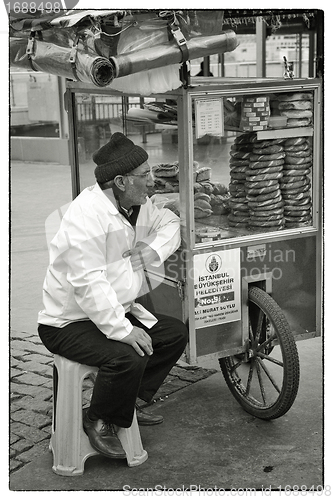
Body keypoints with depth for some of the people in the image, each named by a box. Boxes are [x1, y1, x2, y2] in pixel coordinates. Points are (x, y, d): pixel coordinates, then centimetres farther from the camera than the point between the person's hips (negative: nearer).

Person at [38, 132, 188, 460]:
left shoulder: (137, 205, 4)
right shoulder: (88, 214, -26)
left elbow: (168, 222, 18)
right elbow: (88, 282, -32)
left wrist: (155, 249, -5)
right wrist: (122, 330, -34)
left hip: (118, 310, 10)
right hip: (68, 323, -9)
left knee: (175, 334, 4)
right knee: (128, 356, -32)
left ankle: (129, 400, 18)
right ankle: (98, 421, -3)